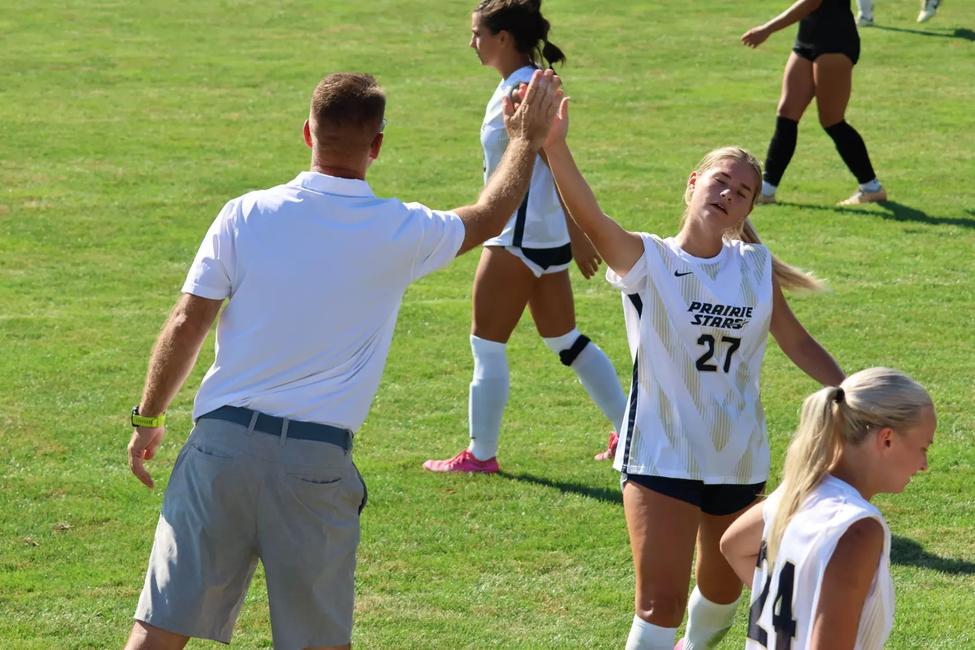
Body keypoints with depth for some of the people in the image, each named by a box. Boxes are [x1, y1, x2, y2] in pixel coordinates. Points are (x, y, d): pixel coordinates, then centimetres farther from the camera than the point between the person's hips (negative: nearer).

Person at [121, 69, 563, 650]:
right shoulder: (399, 234, -1)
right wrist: (529, 139, 34)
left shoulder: (246, 215, -1)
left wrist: (149, 418, 14)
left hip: (222, 442, 1)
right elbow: (490, 215, 19)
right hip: (317, 460, -1)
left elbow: (186, 326, 1)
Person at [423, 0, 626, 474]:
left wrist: (577, 234, -23)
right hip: (545, 235, 10)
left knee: (487, 344, 1)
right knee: (563, 340, 17)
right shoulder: (517, 86, 10)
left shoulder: (522, 92, -19)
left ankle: (481, 454, 9)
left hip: (521, 236, -10)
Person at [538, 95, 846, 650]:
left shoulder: (756, 268, 3)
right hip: (663, 458, -5)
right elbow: (591, 217, -29)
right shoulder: (647, 260, -10)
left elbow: (798, 343, 15)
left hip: (740, 460, 5)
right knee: (661, 605, -14)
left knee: (723, 591, 21)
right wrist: (555, 146, -46)